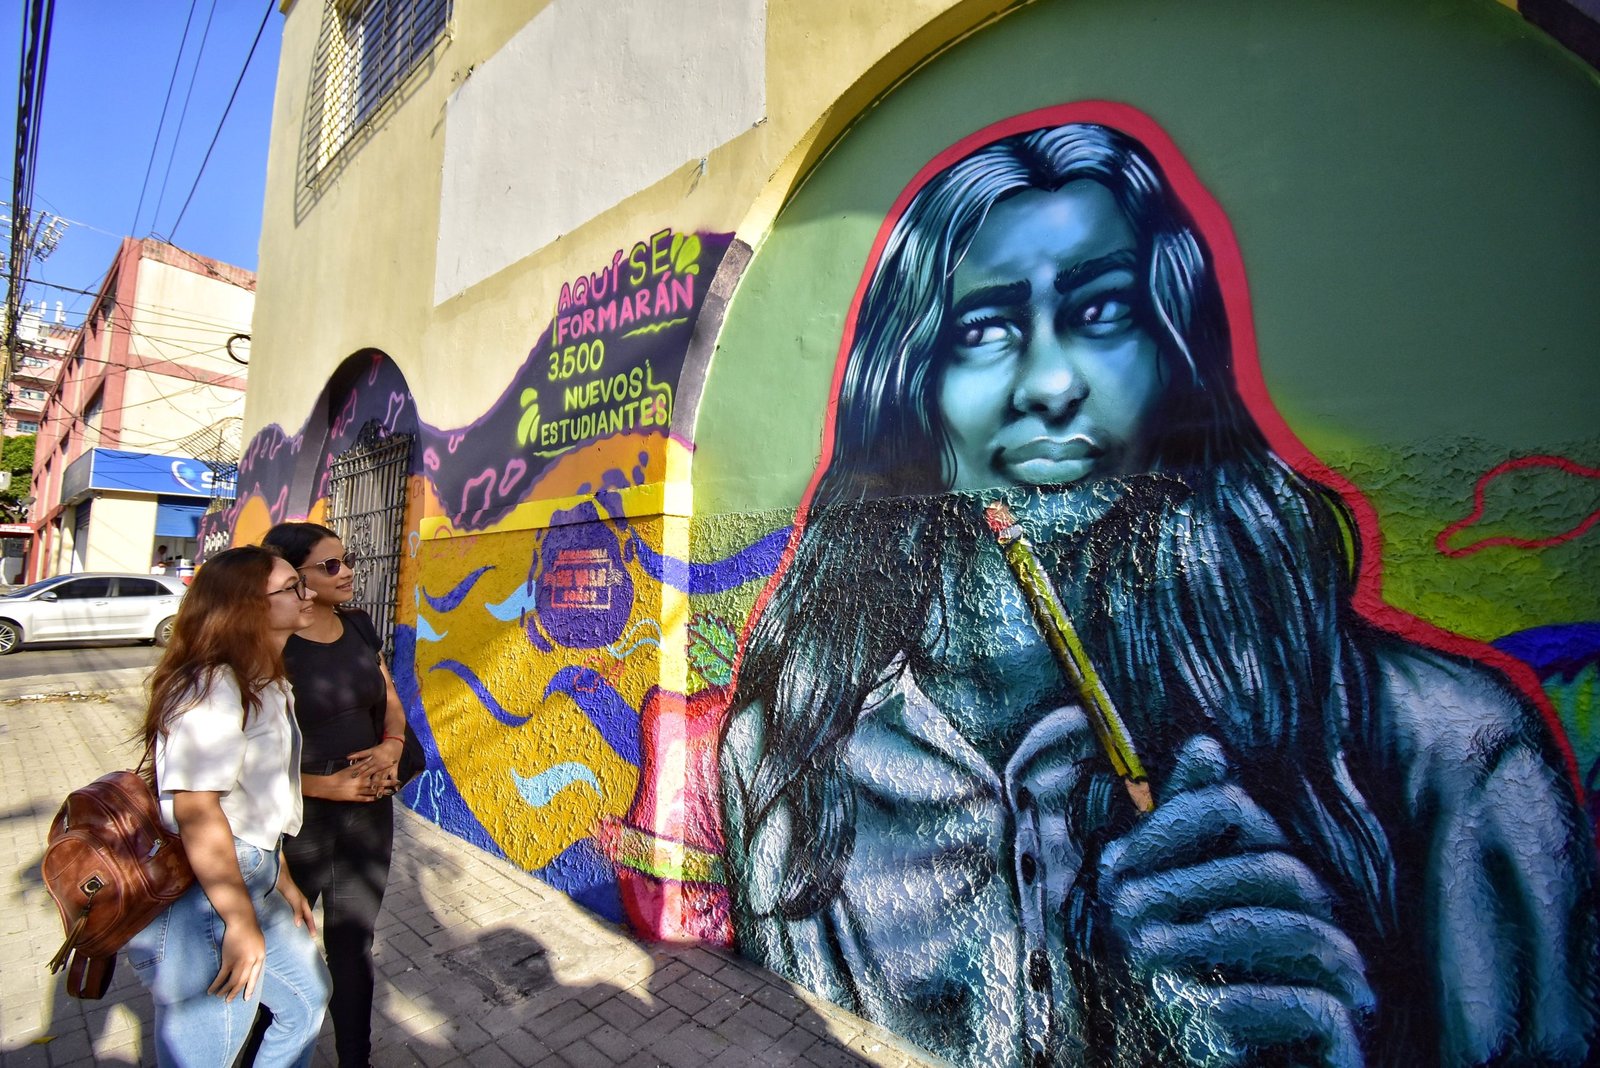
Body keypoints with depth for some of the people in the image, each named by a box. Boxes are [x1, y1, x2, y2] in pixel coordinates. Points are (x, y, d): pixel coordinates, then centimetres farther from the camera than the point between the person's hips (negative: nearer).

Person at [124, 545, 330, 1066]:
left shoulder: (262, 684, 8)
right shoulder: (213, 688, -24)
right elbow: (195, 808, -27)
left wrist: (282, 879, 17)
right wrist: (240, 922, -21)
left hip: (250, 879, 10)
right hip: (202, 902, -10)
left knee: (307, 996, 24)